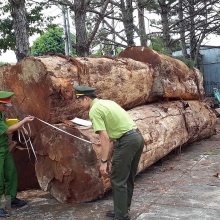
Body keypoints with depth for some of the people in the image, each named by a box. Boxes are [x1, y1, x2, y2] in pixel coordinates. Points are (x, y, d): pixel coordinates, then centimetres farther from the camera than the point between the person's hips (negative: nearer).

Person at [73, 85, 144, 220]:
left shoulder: (94, 110, -9)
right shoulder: (108, 102, 18)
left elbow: (105, 138, -16)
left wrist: (104, 161, -13)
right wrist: (108, 141, 36)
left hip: (127, 141, -9)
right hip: (137, 137, 9)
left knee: (118, 181, 0)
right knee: (128, 178, 18)